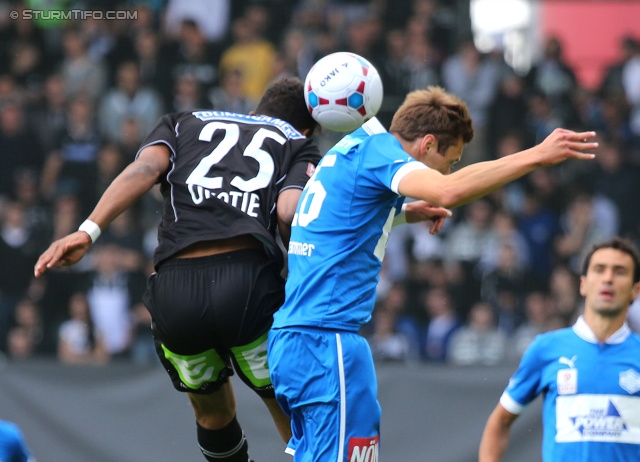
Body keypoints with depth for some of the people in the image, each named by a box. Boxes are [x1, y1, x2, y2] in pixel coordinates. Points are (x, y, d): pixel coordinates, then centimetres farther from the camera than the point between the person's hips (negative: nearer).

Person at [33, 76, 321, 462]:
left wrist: (88, 230, -5)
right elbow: (289, 212, 1)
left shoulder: (186, 124, 30)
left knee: (214, 416, 26)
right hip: (248, 278, -2)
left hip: (175, 289, 2)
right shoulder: (299, 145, 24)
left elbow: (146, 168, 7)